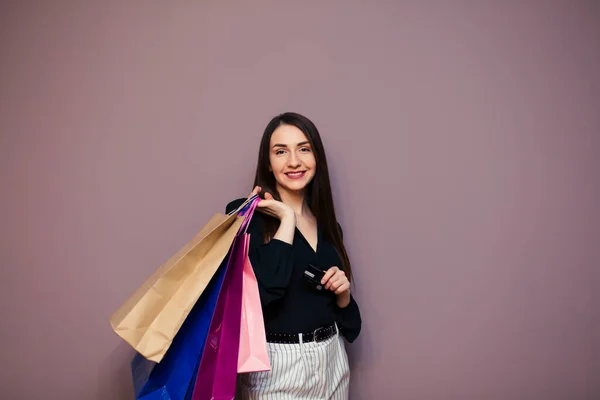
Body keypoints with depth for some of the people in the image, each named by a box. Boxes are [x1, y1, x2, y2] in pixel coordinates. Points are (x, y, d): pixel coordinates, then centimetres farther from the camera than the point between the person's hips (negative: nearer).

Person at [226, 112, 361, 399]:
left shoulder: (328, 225, 5)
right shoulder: (246, 214, -11)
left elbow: (338, 309, 13)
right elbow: (260, 291, -27)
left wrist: (343, 292, -8)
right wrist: (287, 219, -19)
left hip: (332, 361, 6)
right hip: (277, 365, -5)